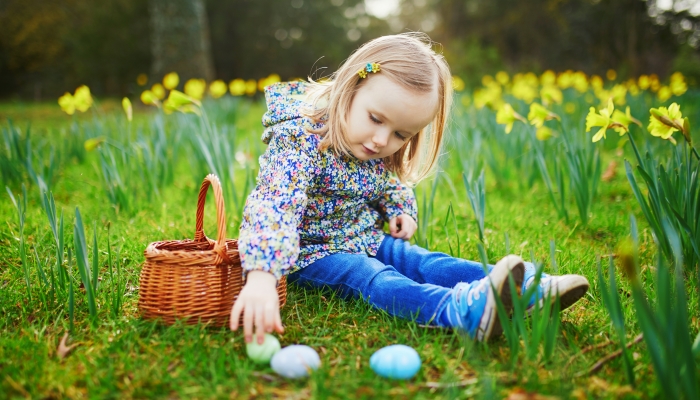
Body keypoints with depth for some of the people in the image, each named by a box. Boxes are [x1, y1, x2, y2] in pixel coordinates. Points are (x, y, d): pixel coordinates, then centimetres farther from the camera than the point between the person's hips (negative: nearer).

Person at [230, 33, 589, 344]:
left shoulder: (382, 155, -2)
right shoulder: (300, 137, -27)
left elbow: (392, 187, 20)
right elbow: (273, 207, -43)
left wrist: (401, 210, -4)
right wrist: (261, 276, -57)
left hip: (367, 240, 7)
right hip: (311, 253, -7)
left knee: (424, 262, -12)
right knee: (373, 277, -31)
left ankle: (533, 289, -27)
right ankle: (461, 308, -58)